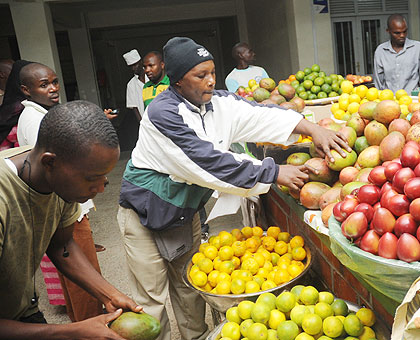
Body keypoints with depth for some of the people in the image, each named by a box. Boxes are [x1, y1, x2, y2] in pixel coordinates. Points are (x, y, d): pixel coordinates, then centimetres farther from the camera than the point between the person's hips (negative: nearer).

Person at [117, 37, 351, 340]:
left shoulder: (218, 101, -4)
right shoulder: (164, 113, -27)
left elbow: (258, 114, -15)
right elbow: (210, 162, -34)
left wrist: (311, 128, -31)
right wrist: (274, 173, -33)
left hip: (185, 210, 7)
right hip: (145, 212, -6)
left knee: (189, 287, 20)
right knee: (152, 298, 5)